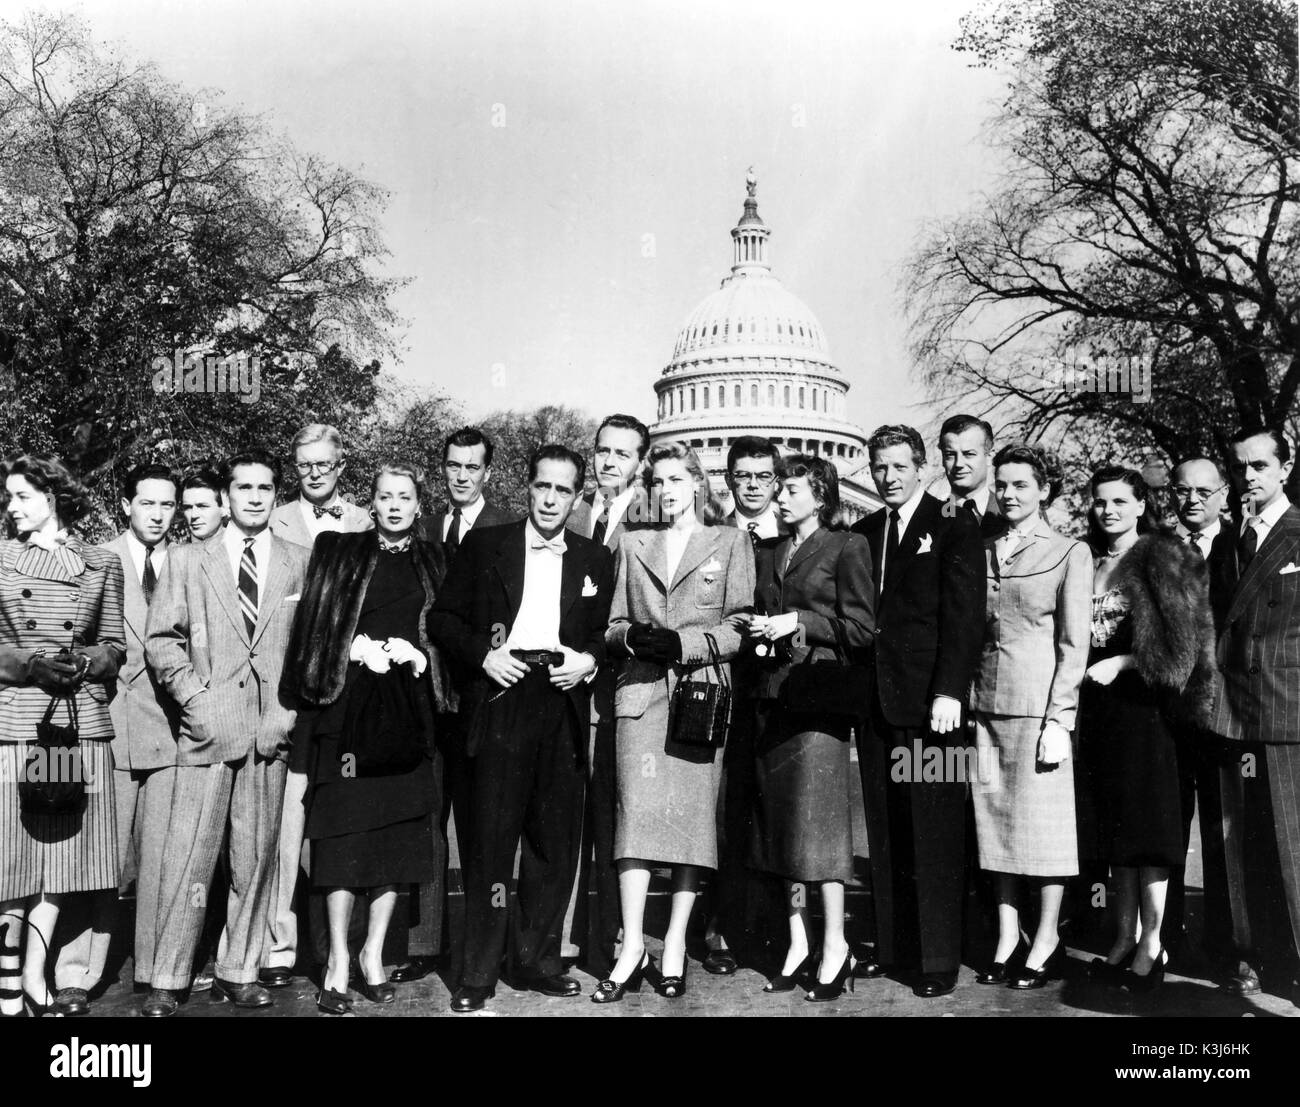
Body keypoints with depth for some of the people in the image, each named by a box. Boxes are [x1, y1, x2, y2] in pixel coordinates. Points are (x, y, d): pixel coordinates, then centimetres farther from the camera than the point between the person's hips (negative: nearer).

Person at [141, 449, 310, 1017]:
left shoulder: (301, 563, 9)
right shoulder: (187, 560, 9)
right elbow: (162, 640, 5)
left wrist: (289, 708, -3)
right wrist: (196, 699, -6)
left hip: (270, 732, 1)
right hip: (207, 728, -1)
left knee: (258, 857, 6)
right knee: (188, 858, -3)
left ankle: (238, 972, 18)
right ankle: (166, 980, 6)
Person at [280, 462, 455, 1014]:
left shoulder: (433, 563, 13)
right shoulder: (338, 552, 6)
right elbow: (313, 624, 2)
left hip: (409, 709, 3)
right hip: (349, 703, -2)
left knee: (399, 828, 4)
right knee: (344, 828, -4)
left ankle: (373, 953, 15)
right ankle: (338, 961, 3)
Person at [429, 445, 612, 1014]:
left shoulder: (594, 558, 14)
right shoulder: (485, 545, 7)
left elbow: (607, 631, 17)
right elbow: (443, 619, 6)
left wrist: (589, 660, -2)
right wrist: (482, 653, -9)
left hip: (563, 706, 3)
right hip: (502, 701, -3)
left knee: (555, 842, 6)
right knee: (490, 839, -3)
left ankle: (536, 961, 19)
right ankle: (478, 974, 6)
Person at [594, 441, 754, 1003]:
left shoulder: (731, 542, 9)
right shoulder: (633, 544, 18)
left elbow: (740, 628, 2)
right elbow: (614, 625, 19)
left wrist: (682, 643, -12)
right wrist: (632, 637, -4)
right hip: (642, 692, 2)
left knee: (693, 813, -2)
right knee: (636, 809, -9)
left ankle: (675, 945, 6)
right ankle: (632, 946, -6)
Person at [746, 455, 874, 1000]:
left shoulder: (846, 547, 1)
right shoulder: (767, 551, 18)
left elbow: (861, 628, -5)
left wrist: (797, 621, -11)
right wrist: (759, 627, 4)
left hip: (818, 693, -6)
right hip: (773, 693, 6)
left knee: (817, 818, -7)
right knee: (781, 820, 5)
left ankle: (834, 946, 1)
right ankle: (798, 940, 13)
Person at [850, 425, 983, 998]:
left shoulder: (953, 527, -1)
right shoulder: (863, 532, 15)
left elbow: (964, 614, -8)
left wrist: (949, 692, -16)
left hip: (929, 699, -5)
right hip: (874, 702, 5)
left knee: (935, 836, -2)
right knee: (884, 833, 9)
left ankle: (940, 959, 6)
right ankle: (891, 944, 19)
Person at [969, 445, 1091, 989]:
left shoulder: (1070, 553, 0)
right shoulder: (983, 551, 12)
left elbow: (1073, 644, -4)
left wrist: (1058, 720, -11)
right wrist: (964, 698, 3)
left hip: (1039, 706, -4)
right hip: (986, 702, 4)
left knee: (1043, 820, 1)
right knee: (995, 819, 7)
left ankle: (1046, 943, 12)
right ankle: (1007, 940, 16)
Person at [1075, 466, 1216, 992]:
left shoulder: (1164, 561, -4)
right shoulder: (1089, 563, 12)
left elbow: (1181, 641, -9)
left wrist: (1123, 662, -15)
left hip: (1143, 702, -5)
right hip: (1097, 705, 6)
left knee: (1145, 824, -2)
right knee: (1113, 828, 8)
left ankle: (1152, 945, 6)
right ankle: (1124, 939, 16)